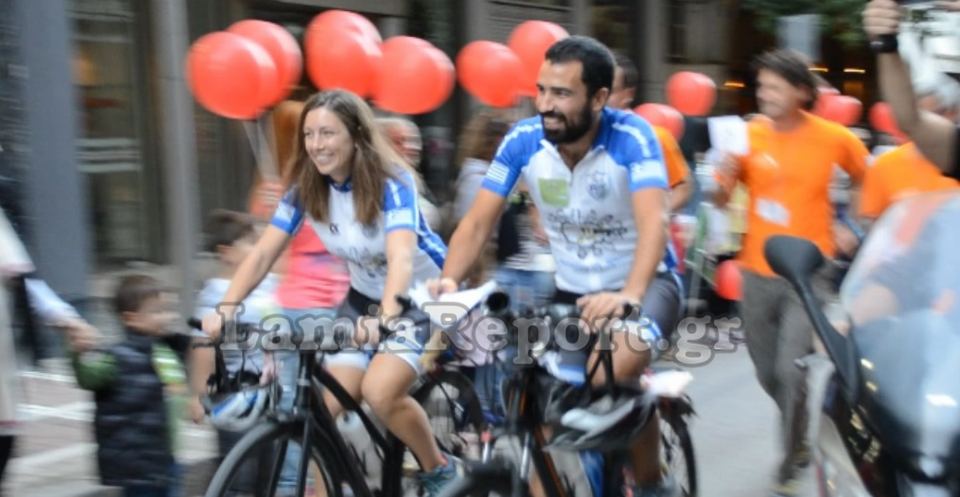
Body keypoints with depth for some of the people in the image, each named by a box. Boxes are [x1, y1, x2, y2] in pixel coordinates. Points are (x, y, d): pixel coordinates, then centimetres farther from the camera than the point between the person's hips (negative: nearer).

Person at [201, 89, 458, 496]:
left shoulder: (391, 182, -25)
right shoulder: (305, 188, -10)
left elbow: (400, 256, -40)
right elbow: (263, 253, -14)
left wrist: (385, 318, -58)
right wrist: (226, 309, -30)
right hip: (364, 299, 6)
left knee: (380, 390, -26)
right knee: (325, 405, -9)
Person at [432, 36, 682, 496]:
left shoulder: (631, 137, -22)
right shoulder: (523, 140, -12)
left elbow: (653, 221, -35)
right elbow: (478, 221, -11)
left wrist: (629, 296, -52)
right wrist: (448, 280, -30)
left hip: (645, 283, -4)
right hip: (572, 290, 4)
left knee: (620, 362, -31)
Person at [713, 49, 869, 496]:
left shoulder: (834, 138, -8)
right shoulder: (749, 135, -3)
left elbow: (867, 179, 11)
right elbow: (721, 202, 0)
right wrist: (724, 178, -20)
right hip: (757, 273, 3)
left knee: (791, 371, -15)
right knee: (768, 374, 14)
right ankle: (799, 437, 43)